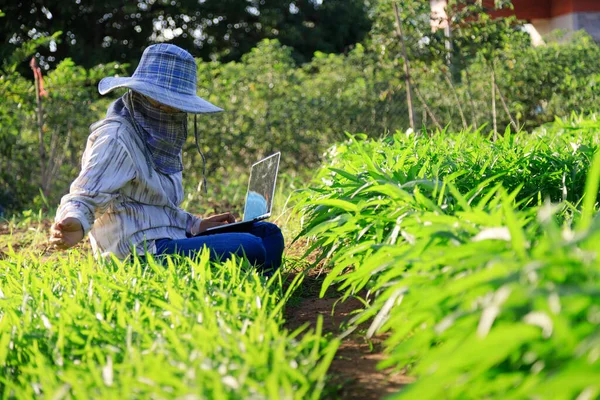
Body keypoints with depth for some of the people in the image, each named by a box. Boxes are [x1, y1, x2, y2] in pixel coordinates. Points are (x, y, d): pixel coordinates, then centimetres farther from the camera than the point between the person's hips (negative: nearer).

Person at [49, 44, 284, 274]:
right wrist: (74, 224, -43)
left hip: (170, 242, 10)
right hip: (142, 254, -10)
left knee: (268, 233, 8)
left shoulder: (157, 136, 17)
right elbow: (84, 197, -22)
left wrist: (194, 225, 16)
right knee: (251, 249, -23)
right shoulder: (116, 137, -13)